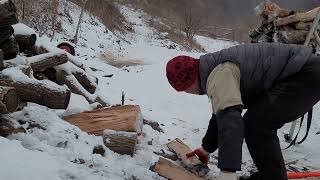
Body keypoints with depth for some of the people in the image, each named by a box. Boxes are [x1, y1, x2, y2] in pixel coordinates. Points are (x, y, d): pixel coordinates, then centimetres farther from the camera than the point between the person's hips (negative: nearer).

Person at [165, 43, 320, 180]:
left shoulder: (219, 73, -21)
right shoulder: (217, 69, 14)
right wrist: (207, 149, 34)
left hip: (307, 74, -11)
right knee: (256, 121, 16)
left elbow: (229, 119, -34)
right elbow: (221, 113, 26)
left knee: (256, 124, -18)